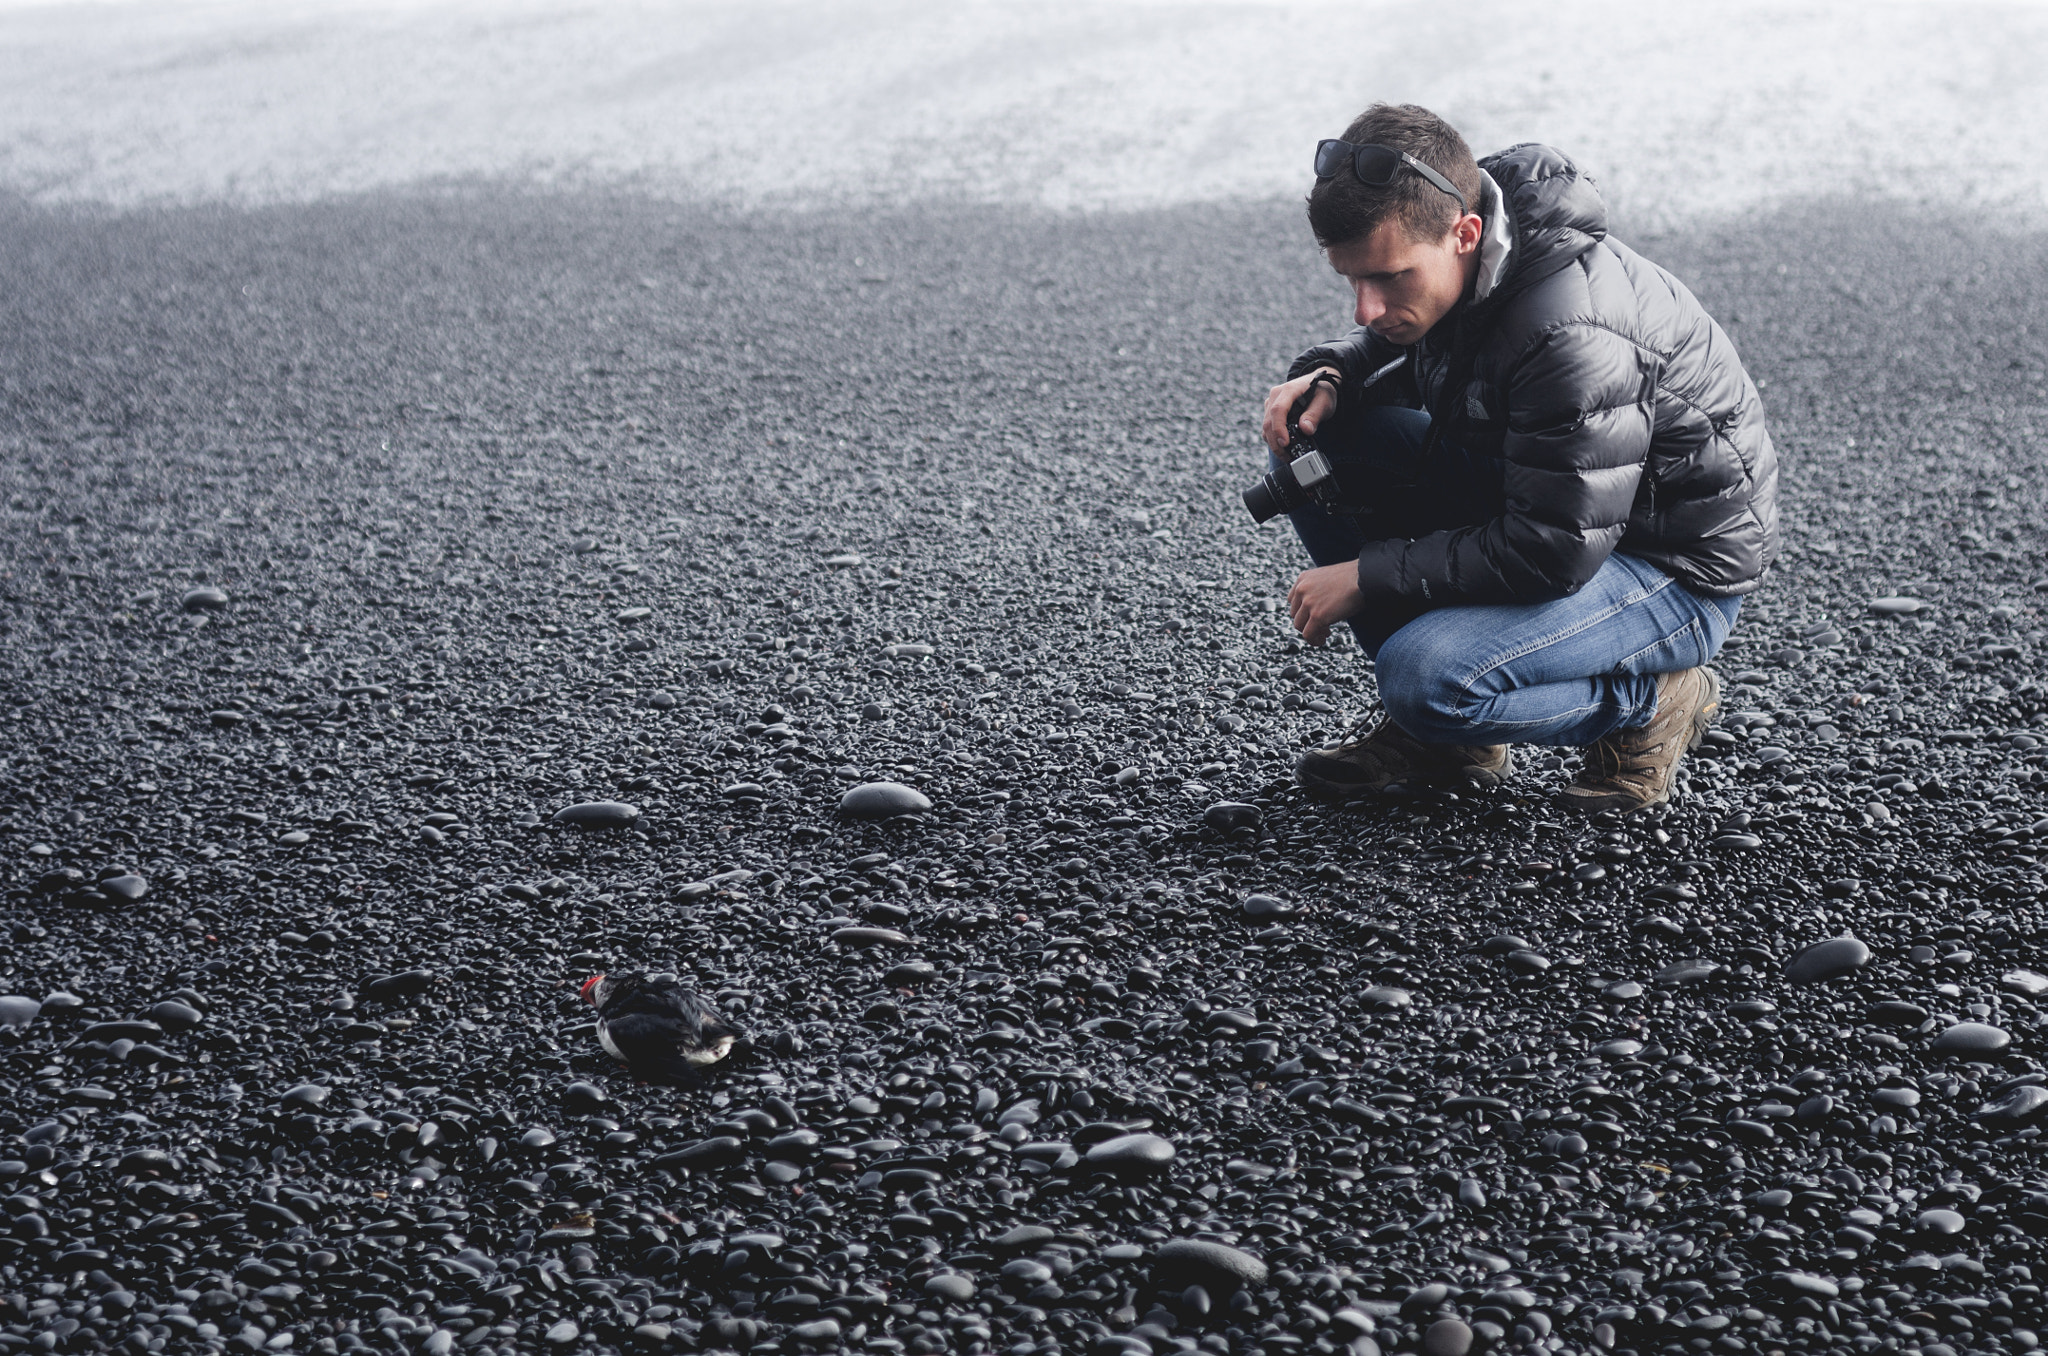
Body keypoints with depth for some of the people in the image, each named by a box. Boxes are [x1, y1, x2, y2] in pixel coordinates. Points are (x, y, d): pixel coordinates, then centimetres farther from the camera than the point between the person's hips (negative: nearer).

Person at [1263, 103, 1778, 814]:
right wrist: (1328, 375, -10)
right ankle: (1443, 733, 5)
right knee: (1315, 444, -4)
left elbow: (1553, 553, -31)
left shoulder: (1575, 334, -36)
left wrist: (1368, 577, -24)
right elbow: (1401, 346, 14)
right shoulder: (1433, 247, -10)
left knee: (1426, 680, -30)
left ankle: (1650, 702, -1)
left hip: (1676, 569, -9)